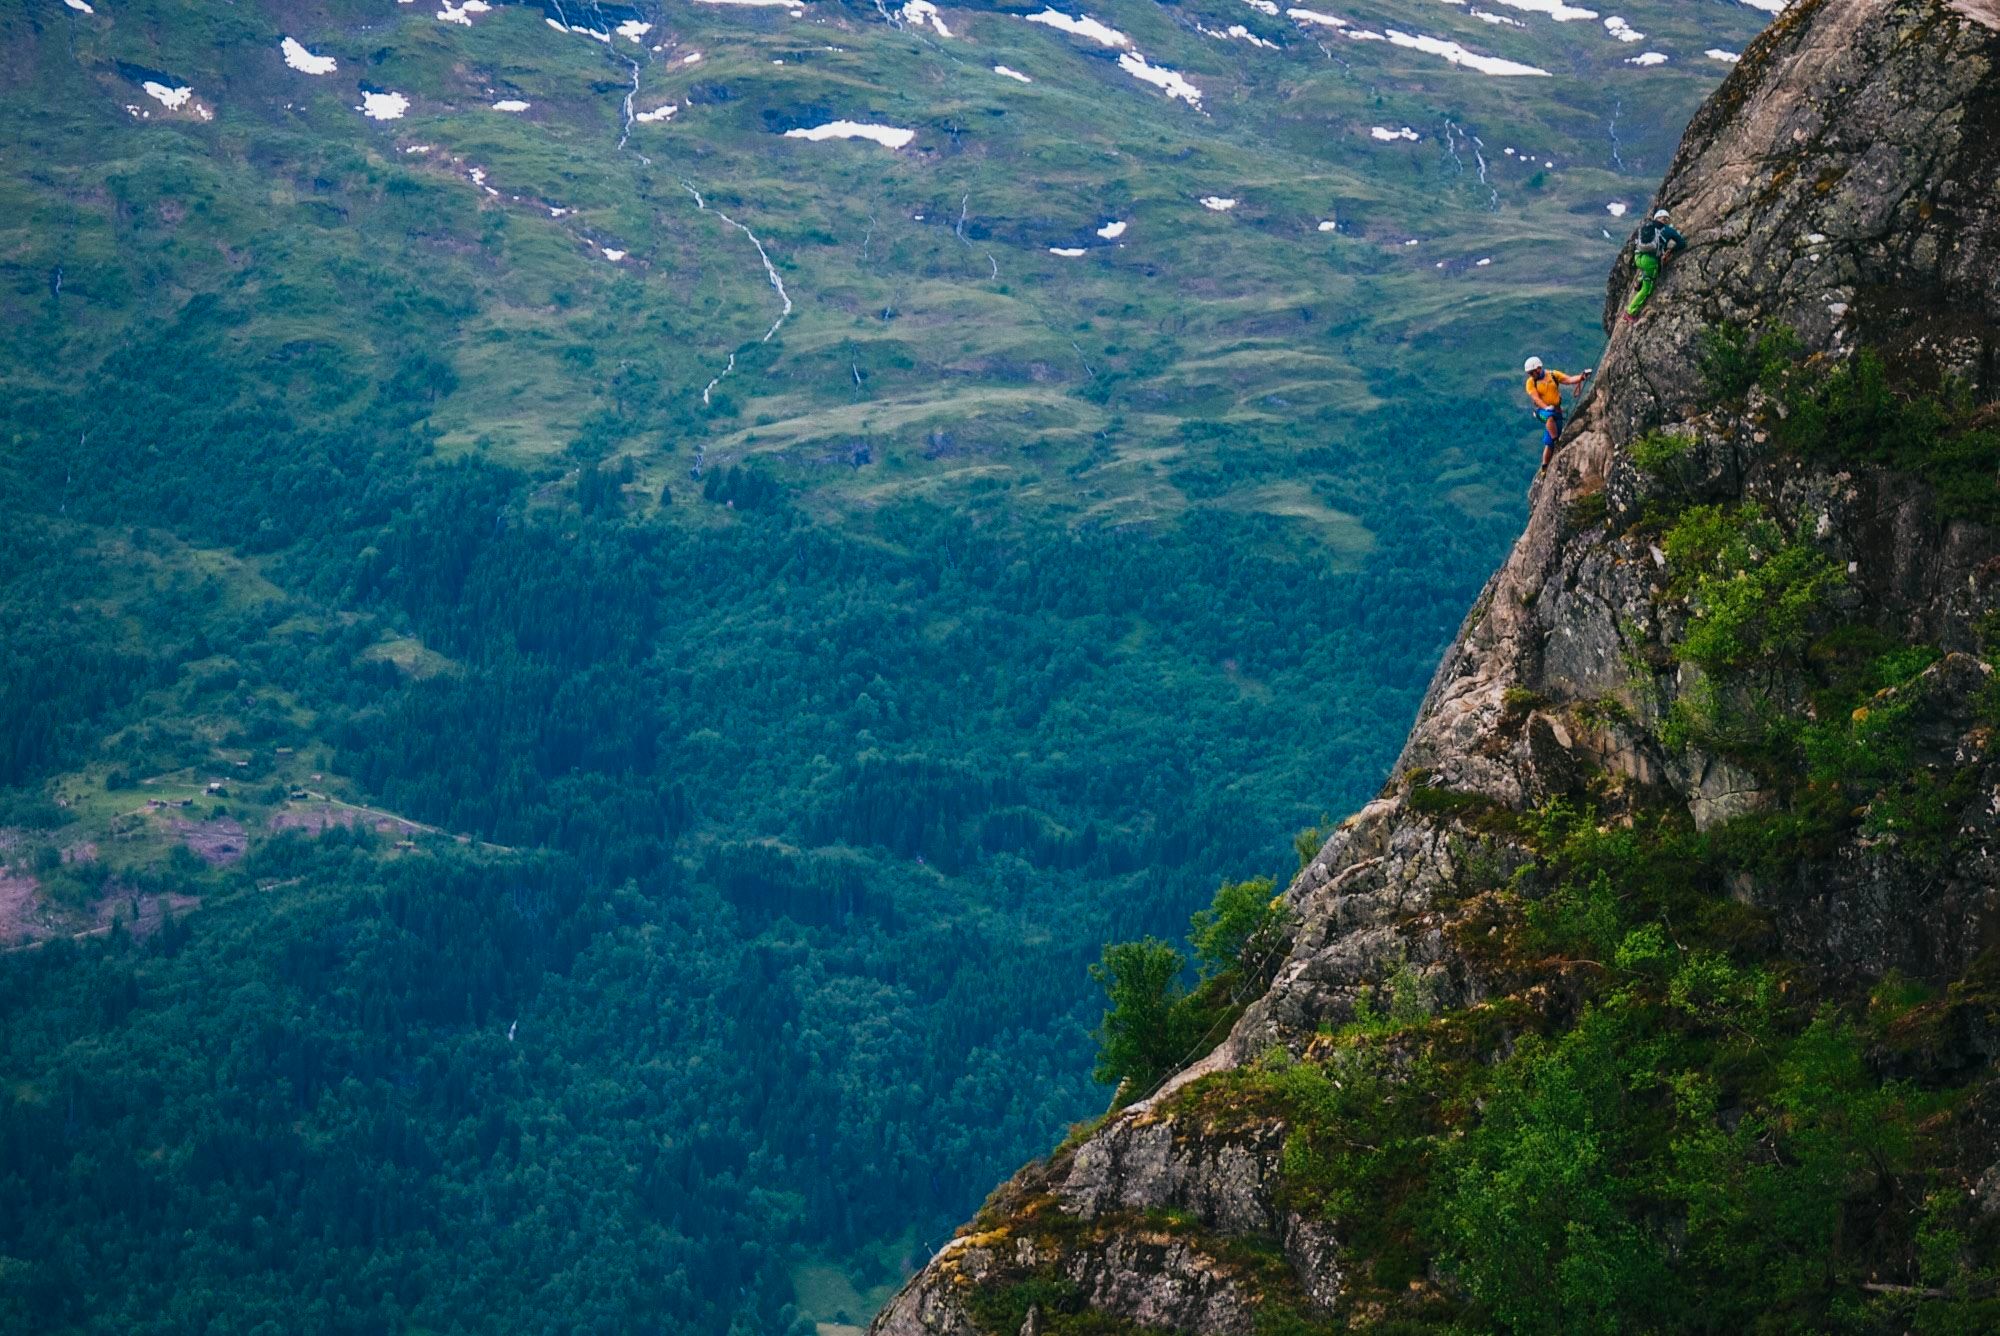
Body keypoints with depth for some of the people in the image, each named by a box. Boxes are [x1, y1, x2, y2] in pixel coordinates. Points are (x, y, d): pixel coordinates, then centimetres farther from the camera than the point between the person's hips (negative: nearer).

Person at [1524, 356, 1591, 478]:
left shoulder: (1553, 375, 0)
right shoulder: (1531, 382, -3)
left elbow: (1569, 380, -6)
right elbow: (1536, 398, -13)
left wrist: (1582, 377, -24)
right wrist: (1546, 407, -29)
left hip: (1556, 411, 2)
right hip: (1542, 411, -2)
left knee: (1549, 443, 1)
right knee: (1550, 417, -40)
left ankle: (1544, 468, 11)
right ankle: (1558, 442, -33)